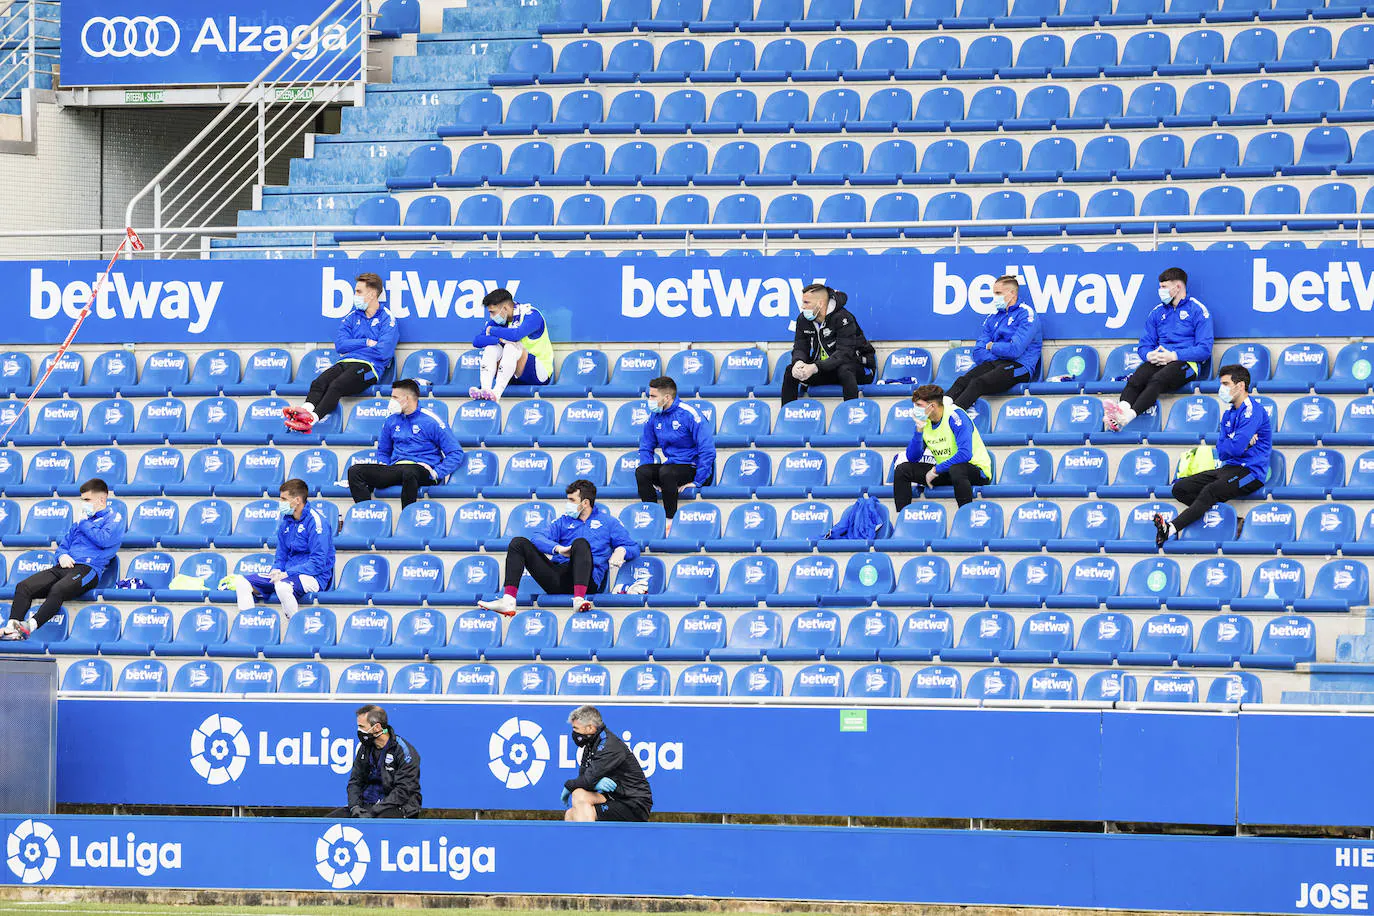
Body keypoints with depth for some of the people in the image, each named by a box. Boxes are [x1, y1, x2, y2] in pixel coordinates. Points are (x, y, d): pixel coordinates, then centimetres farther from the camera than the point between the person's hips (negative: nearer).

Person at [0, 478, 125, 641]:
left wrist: (84, 525, 5)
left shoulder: (114, 517, 10)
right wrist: (62, 555, 6)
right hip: (64, 567, 7)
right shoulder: (80, 522, 32)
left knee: (58, 590, -39)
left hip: (88, 568, -7)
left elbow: (105, 540, -9)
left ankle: (30, 626, -52)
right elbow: (63, 544, 31)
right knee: (23, 587, -17)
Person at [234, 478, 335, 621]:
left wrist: (287, 574, -21)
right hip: (287, 574, 8)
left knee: (283, 586, -41)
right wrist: (276, 571, -4)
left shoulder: (316, 521, -12)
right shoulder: (285, 522, 13)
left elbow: (318, 563, -18)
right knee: (241, 582, -7)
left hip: (314, 576, -8)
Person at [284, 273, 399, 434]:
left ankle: (312, 419, -53)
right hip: (344, 364, 6)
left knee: (336, 386, -34)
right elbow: (340, 344, 11)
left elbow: (384, 352, -9)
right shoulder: (352, 316, 23)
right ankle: (305, 410, -51)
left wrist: (353, 346, 2)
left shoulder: (387, 319, 5)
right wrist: (366, 343, -1)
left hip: (368, 366, -6)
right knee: (319, 382, -27)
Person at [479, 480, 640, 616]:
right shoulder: (564, 521, 25)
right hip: (557, 582, 4)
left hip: (588, 579, -4)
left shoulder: (608, 522, 18)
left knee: (581, 543, -32)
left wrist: (621, 551, -9)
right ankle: (508, 601, -27)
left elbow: (633, 548, 16)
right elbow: (538, 538, 9)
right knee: (519, 542, -6)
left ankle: (579, 599, -53)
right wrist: (557, 548, -13)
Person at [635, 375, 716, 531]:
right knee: (641, 472, -20)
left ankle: (671, 519, -23)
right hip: (672, 464, 6)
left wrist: (698, 482, -21)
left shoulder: (689, 414, -15)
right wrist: (650, 478, 0)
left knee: (666, 471, -35)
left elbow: (708, 451, -19)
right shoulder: (654, 416, 5)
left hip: (694, 469, -6)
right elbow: (646, 448, 16)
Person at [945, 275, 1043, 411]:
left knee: (978, 383, -32)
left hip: (1018, 366, -7)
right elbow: (978, 352, 15)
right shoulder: (993, 317, 21)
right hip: (994, 363, 7)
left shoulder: (1026, 314, -2)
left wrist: (991, 347, 3)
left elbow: (1015, 350, -14)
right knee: (962, 381, -23)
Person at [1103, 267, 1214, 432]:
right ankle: (1121, 409, -56)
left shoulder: (1197, 310, 4)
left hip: (1186, 363, -5)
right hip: (1157, 361, 5)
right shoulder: (1157, 313, 22)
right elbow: (1144, 345, 20)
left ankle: (1128, 416, -58)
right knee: (1135, 380, -29)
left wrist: (1173, 356, -15)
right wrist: (1149, 355, -6)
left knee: (1156, 380, -37)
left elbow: (1204, 349, -5)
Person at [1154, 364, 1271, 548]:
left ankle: (1172, 528, -48)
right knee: (1179, 488, -6)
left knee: (1211, 490, -34)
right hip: (1228, 469, 9)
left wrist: (1227, 446, 3)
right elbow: (1221, 451, 11)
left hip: (1250, 471, -9)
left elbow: (1237, 448, -20)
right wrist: (1241, 443, -7)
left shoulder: (1253, 411, -11)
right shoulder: (1228, 413, 18)